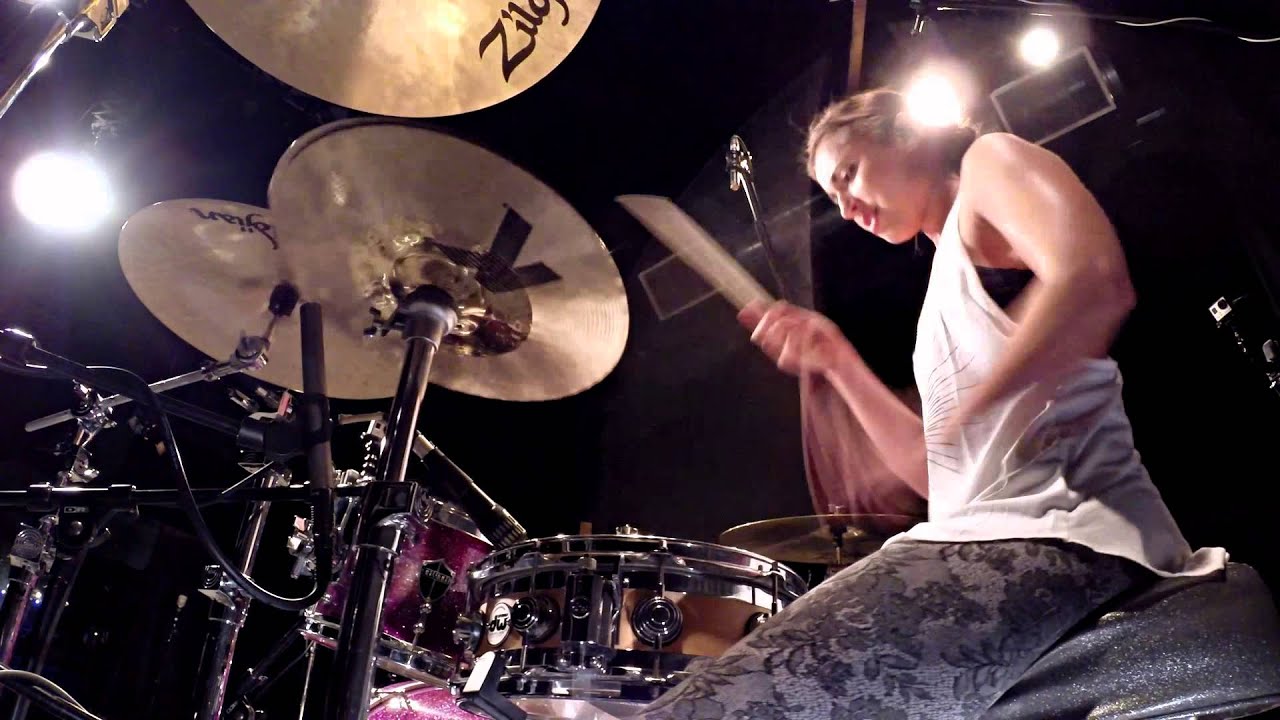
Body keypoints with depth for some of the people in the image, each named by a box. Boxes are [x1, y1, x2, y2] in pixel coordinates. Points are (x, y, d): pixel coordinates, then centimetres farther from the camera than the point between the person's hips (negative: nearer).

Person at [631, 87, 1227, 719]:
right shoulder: (946, 288, 27)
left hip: (1067, 536, -9)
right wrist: (838, 363, 17)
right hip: (979, 544, 10)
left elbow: (1095, 282, -19)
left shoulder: (991, 163, 5)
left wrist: (962, 414, -17)